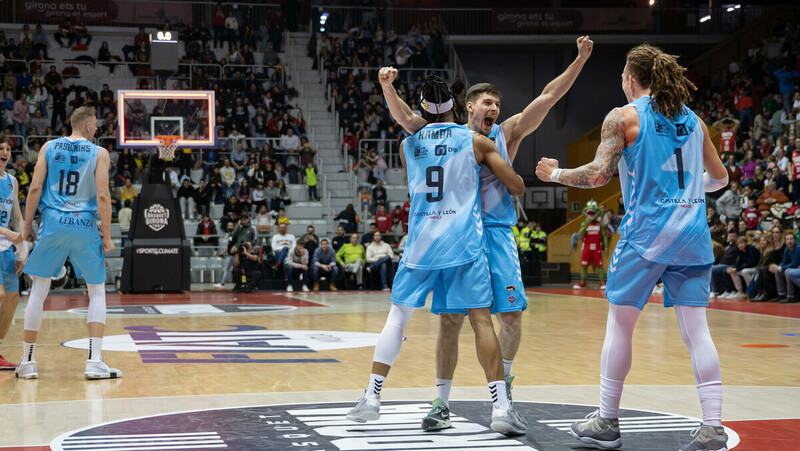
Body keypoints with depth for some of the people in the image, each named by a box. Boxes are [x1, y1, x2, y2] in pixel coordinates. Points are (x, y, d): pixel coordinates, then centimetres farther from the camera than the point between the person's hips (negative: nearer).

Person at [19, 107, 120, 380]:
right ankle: (95, 362, -1)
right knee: (97, 291, 10)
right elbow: (102, 196, -6)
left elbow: (35, 188, 1)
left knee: (39, 290, 9)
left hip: (53, 224, 2)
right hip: (84, 225, -2)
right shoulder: (99, 153, 1)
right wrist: (107, 236, -1)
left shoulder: (49, 147, 7)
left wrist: (27, 226, 8)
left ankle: (27, 362, 12)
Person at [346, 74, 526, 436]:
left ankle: (372, 398, 12)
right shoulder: (475, 141, 3)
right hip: (464, 242, -2)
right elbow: (517, 187, 4)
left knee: (397, 316, 13)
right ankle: (500, 406, -9)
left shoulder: (407, 146, 10)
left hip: (421, 242, 2)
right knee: (481, 319, -2)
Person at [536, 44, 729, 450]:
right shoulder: (693, 120, 14)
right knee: (695, 329, 3)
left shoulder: (623, 117, -2)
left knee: (619, 324, 7)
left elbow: (598, 175, -10)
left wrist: (555, 174, 6)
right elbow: (720, 178, 20)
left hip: (646, 231, -4)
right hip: (692, 234, 5)